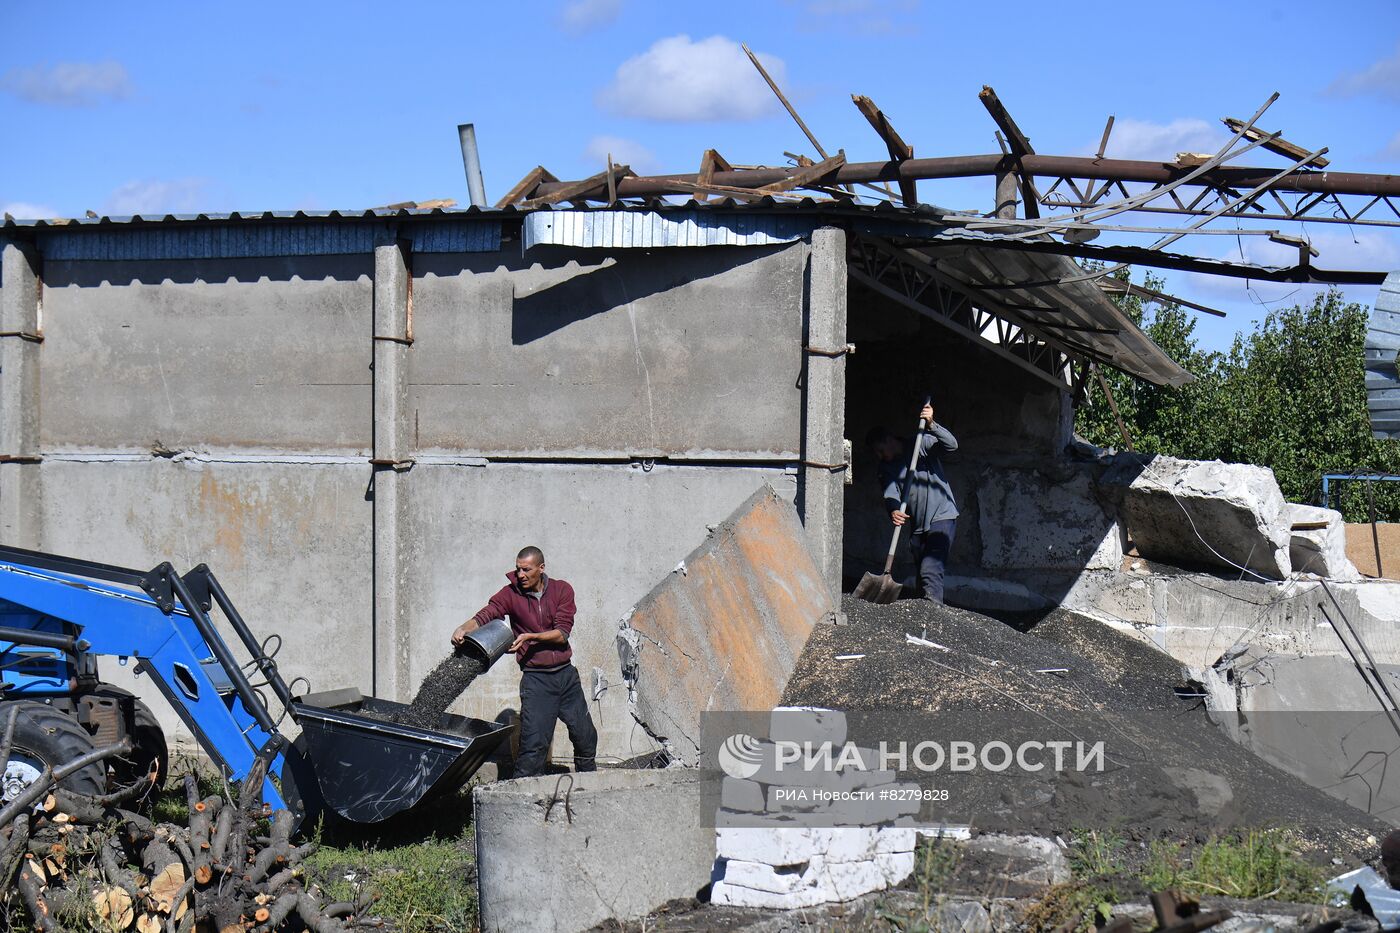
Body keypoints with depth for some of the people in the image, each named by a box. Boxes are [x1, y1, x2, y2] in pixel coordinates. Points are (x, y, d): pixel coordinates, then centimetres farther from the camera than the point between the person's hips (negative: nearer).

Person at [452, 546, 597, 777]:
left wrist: (530, 637, -20)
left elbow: (562, 633, -8)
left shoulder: (562, 590, 0)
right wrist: (464, 628, -36)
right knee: (534, 742, -12)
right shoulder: (511, 593, -3)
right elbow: (485, 616, -16)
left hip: (566, 674, 3)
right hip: (536, 678, -3)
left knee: (585, 737, 12)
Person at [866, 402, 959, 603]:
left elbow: (951, 445, -20)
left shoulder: (921, 444, -4)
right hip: (917, 525, 7)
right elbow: (891, 494, -9)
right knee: (922, 572, 9)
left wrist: (931, 424, -35)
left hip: (942, 516, -7)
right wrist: (893, 511, -32)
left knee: (931, 571, -24)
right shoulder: (886, 468, 9)